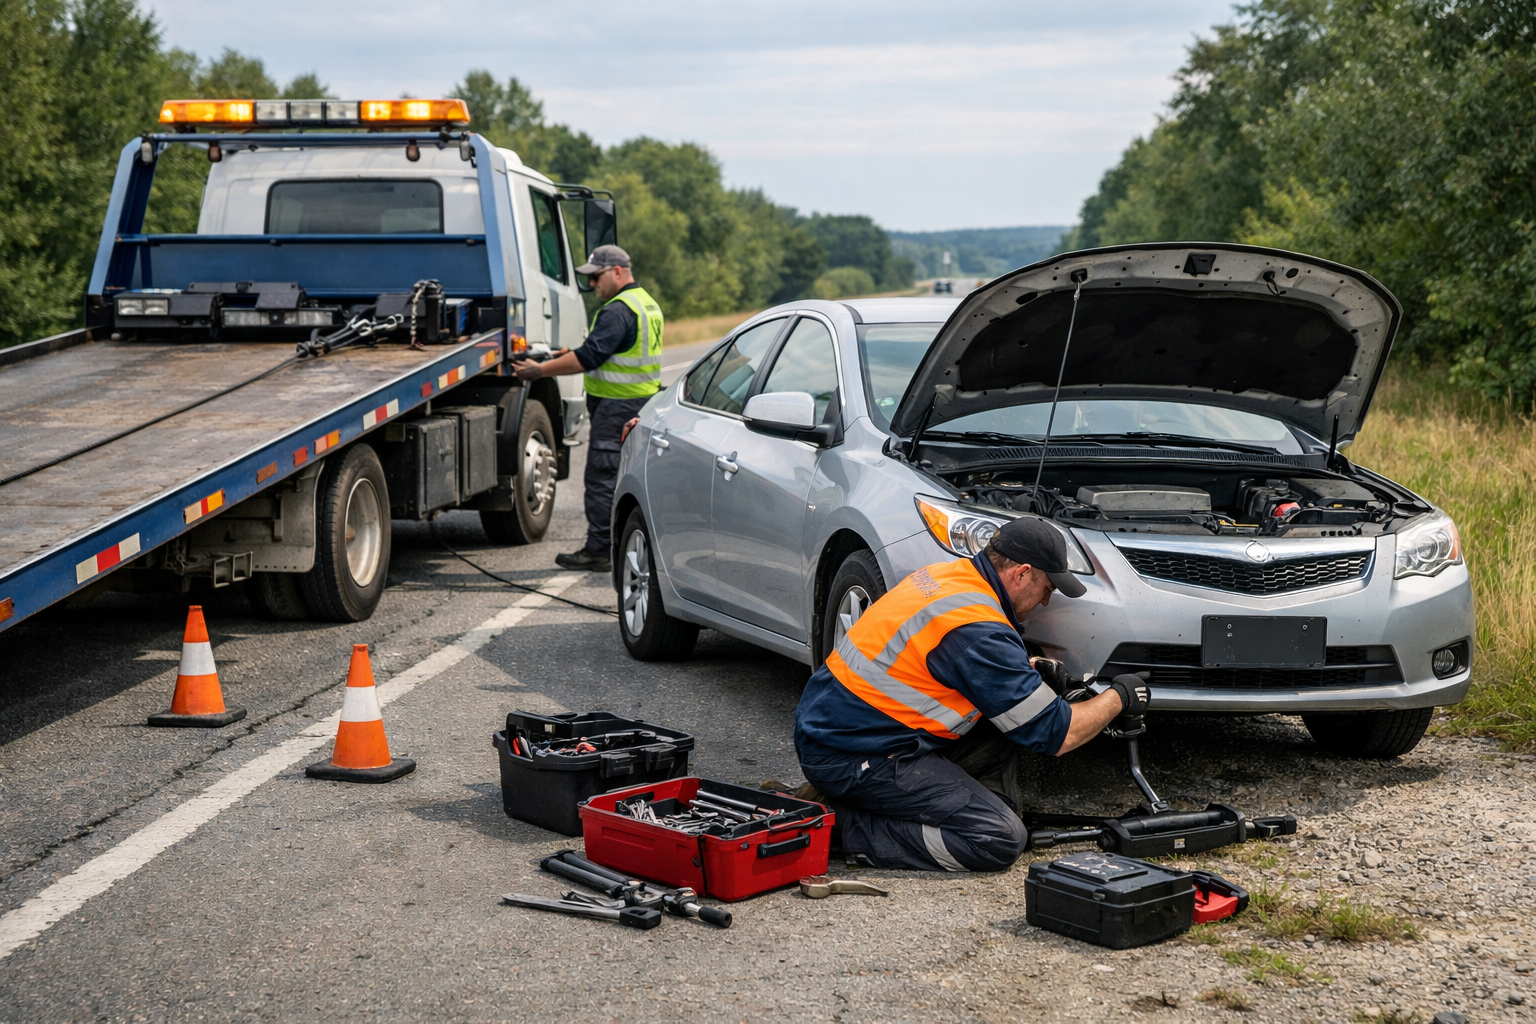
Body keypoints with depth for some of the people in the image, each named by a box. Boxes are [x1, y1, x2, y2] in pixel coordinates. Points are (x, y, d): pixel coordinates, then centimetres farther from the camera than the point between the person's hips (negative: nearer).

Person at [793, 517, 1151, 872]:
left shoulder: (946, 575, 6)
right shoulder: (980, 629, -21)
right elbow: (1056, 735, -13)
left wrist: (1028, 667, 16)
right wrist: (1119, 697, 3)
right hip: (853, 759, -10)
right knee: (1002, 840, -14)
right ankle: (845, 826, -10)